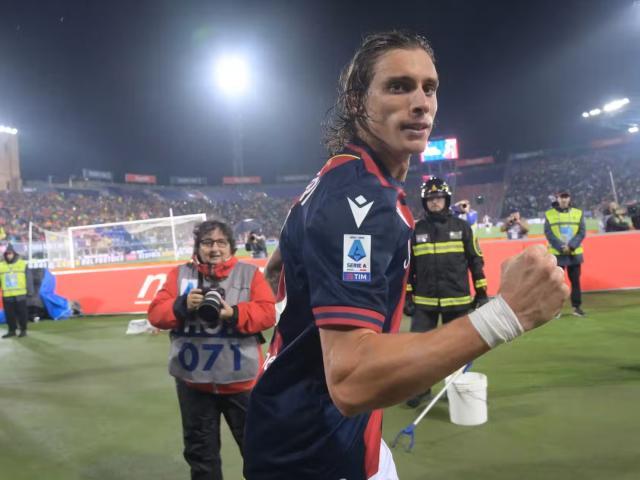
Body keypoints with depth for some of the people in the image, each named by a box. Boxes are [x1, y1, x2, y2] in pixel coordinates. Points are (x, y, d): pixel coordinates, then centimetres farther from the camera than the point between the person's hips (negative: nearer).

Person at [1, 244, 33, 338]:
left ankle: (23, 330, 15)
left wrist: (29, 291, 0)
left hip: (20, 295, -2)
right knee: (9, 314, 8)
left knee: (22, 313, 4)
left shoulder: (23, 264, 1)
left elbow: (28, 279, 2)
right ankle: (12, 330, 20)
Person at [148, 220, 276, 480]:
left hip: (240, 380, -1)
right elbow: (156, 313, -3)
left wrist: (234, 314, -25)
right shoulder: (179, 274, 4)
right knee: (200, 449, 18)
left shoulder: (249, 273, -1)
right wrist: (183, 305, -20)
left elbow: (267, 313, -10)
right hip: (193, 381, 2)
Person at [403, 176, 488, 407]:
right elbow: (408, 265, 7)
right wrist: (407, 295, 5)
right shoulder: (416, 231, 2)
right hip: (424, 301, 1)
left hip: (457, 300, 0)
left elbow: (476, 261, 4)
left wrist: (481, 293, 2)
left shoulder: (462, 227, 1)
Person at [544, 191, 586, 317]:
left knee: (575, 280, 7)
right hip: (557, 254, -2)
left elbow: (582, 232, 0)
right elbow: (549, 234, -5)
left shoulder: (578, 213, 7)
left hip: (575, 254, 2)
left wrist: (571, 246, -14)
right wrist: (561, 247, -16)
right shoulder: (549, 214, 1)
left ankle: (577, 306, 15)